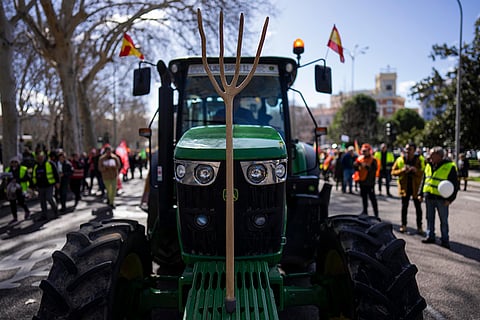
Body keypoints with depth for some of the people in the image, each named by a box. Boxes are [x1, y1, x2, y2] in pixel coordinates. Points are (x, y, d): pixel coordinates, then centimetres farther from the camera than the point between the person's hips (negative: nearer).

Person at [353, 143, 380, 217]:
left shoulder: (373, 160, -9)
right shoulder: (360, 158, 7)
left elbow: (374, 169, -21)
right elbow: (356, 168, 5)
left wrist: (366, 166, -31)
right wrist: (357, 164, -16)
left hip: (370, 182, -6)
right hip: (362, 181, 6)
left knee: (372, 197, -4)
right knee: (364, 197, 16)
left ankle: (376, 213, 2)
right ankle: (365, 211, 29)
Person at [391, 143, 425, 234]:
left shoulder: (419, 160, -5)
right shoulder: (400, 160, 0)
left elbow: (423, 173, -10)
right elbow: (393, 172, -1)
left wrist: (416, 170, -28)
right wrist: (402, 170, -18)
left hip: (416, 187, -1)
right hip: (404, 187, 2)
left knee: (418, 208, 4)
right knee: (404, 207, 11)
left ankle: (419, 227, 14)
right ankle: (403, 225, 23)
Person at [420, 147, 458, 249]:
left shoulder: (450, 166, -9)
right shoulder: (429, 165, 9)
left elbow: (455, 184, -8)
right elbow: (424, 180, 18)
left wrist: (450, 198, -13)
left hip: (441, 198, -6)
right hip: (429, 197, 6)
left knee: (443, 220, 5)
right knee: (430, 218, 13)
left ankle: (445, 240, 15)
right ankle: (430, 236, 24)